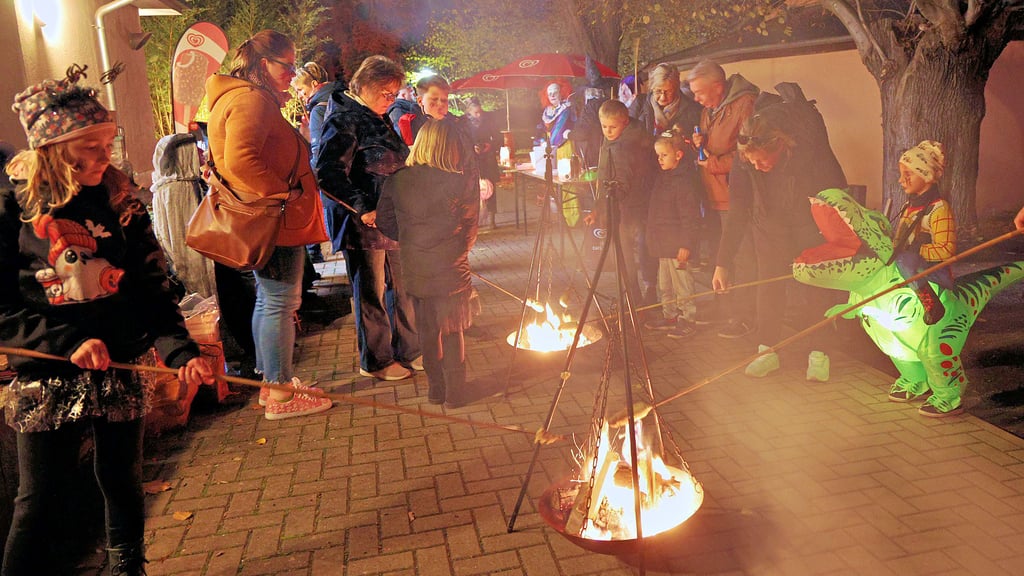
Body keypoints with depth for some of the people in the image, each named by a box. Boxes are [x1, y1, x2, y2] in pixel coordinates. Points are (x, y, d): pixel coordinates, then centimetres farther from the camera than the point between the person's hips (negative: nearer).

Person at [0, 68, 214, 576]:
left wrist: (181, 351, -17)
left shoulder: (120, 203, 1)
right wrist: (68, 342, -19)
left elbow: (153, 291, -2)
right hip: (46, 380, -2)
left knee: (123, 486, 16)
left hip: (123, 373, 3)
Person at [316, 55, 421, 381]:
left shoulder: (379, 120, 16)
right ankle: (376, 361, 18)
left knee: (404, 289, 16)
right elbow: (328, 175, -21)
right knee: (371, 296, 4)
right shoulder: (344, 120, -11)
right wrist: (364, 208, -23)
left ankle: (409, 351, 30)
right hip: (366, 225, -9)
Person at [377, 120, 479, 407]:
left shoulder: (397, 181, -1)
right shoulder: (462, 183, -11)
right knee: (452, 330, 10)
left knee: (427, 330, 16)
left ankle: (436, 388, 27)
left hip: (414, 270, 4)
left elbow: (384, 220, 7)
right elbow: (470, 227, -3)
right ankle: (455, 391, 17)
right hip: (450, 270, -3)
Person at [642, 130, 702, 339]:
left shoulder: (684, 180, -17)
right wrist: (654, 239, 22)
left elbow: (690, 216, -19)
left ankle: (687, 320, 10)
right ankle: (669, 315, 31)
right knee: (664, 284, 18)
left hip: (677, 245, -10)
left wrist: (686, 244, -21)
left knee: (681, 284, -1)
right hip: (663, 244, 10)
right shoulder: (662, 177, 12)